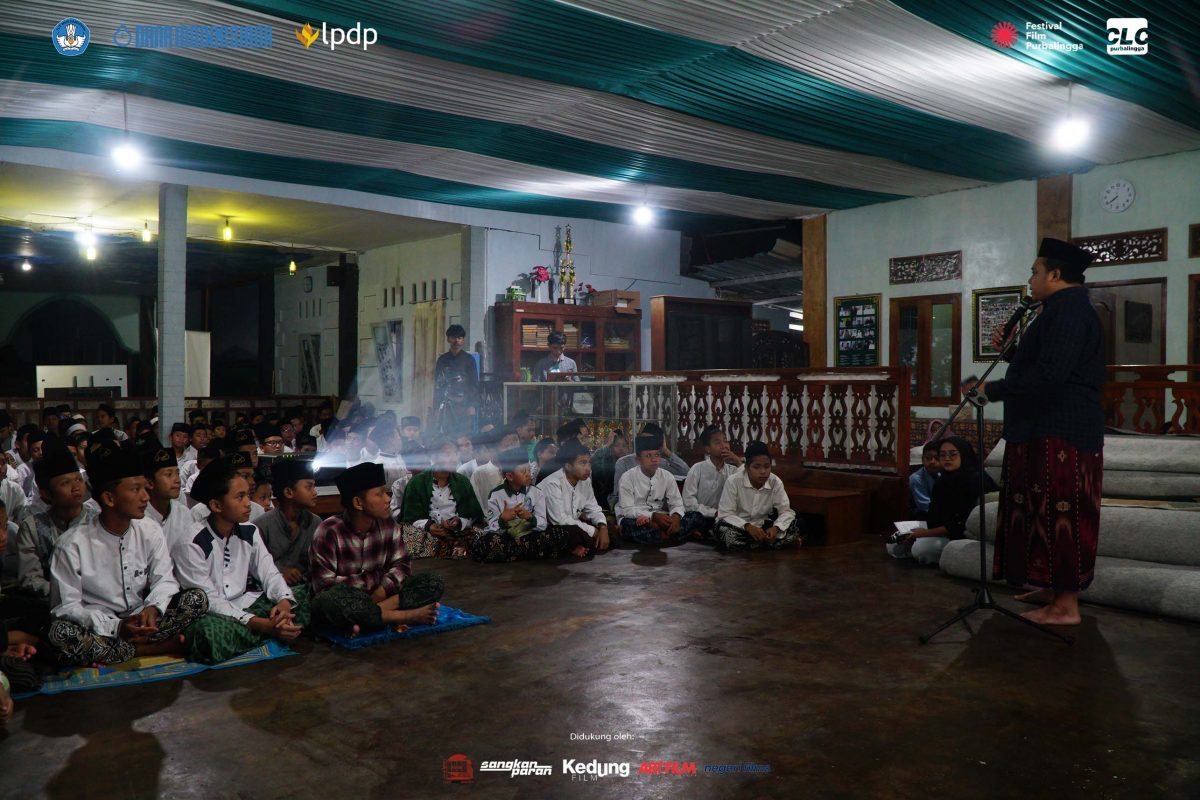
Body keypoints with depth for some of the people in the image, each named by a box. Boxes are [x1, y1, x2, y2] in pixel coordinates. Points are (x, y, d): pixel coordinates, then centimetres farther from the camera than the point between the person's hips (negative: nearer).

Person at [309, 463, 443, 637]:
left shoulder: (388, 525, -3)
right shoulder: (329, 532, -17)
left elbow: (401, 565, 0)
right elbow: (324, 586, -19)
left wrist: (380, 592, -19)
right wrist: (371, 580, -16)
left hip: (376, 595, 5)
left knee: (434, 583, -13)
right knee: (327, 601, -41)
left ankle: (366, 616, -27)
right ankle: (407, 616, -27)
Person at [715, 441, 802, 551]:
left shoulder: (776, 482, -10)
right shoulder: (733, 481, -18)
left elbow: (786, 511, -10)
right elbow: (725, 514, -21)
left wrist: (775, 528, -32)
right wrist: (748, 526, -36)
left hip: (763, 527, 2)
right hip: (739, 527, -2)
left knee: (795, 524, -16)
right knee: (724, 530, -36)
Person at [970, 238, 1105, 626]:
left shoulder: (1068, 310, -16)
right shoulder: (1066, 309, 19)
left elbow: (1048, 375, -26)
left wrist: (993, 389, -18)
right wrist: (1011, 347, 14)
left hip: (1060, 434, -11)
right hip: (1050, 430, 11)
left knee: (1059, 514, -7)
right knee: (1051, 513, 16)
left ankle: (1067, 606, -2)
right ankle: (1055, 588, 25)